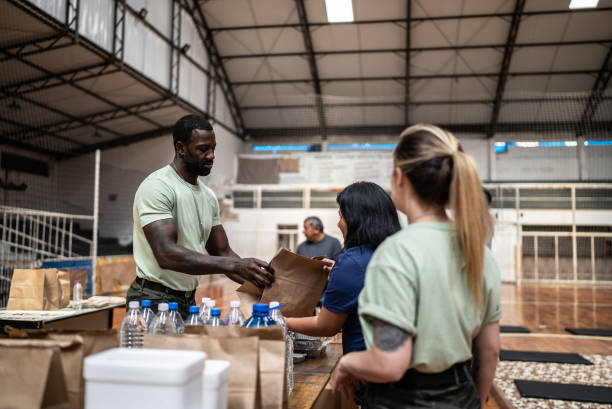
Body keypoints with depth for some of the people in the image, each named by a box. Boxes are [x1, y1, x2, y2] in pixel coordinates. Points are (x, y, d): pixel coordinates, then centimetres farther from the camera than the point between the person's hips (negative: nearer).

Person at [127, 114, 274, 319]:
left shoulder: (208, 196, 8)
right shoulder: (156, 187, -16)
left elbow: (222, 253, 11)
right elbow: (167, 254, -27)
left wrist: (257, 278, -6)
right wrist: (235, 265, -31)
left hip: (189, 301, 7)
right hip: (154, 300, -7)